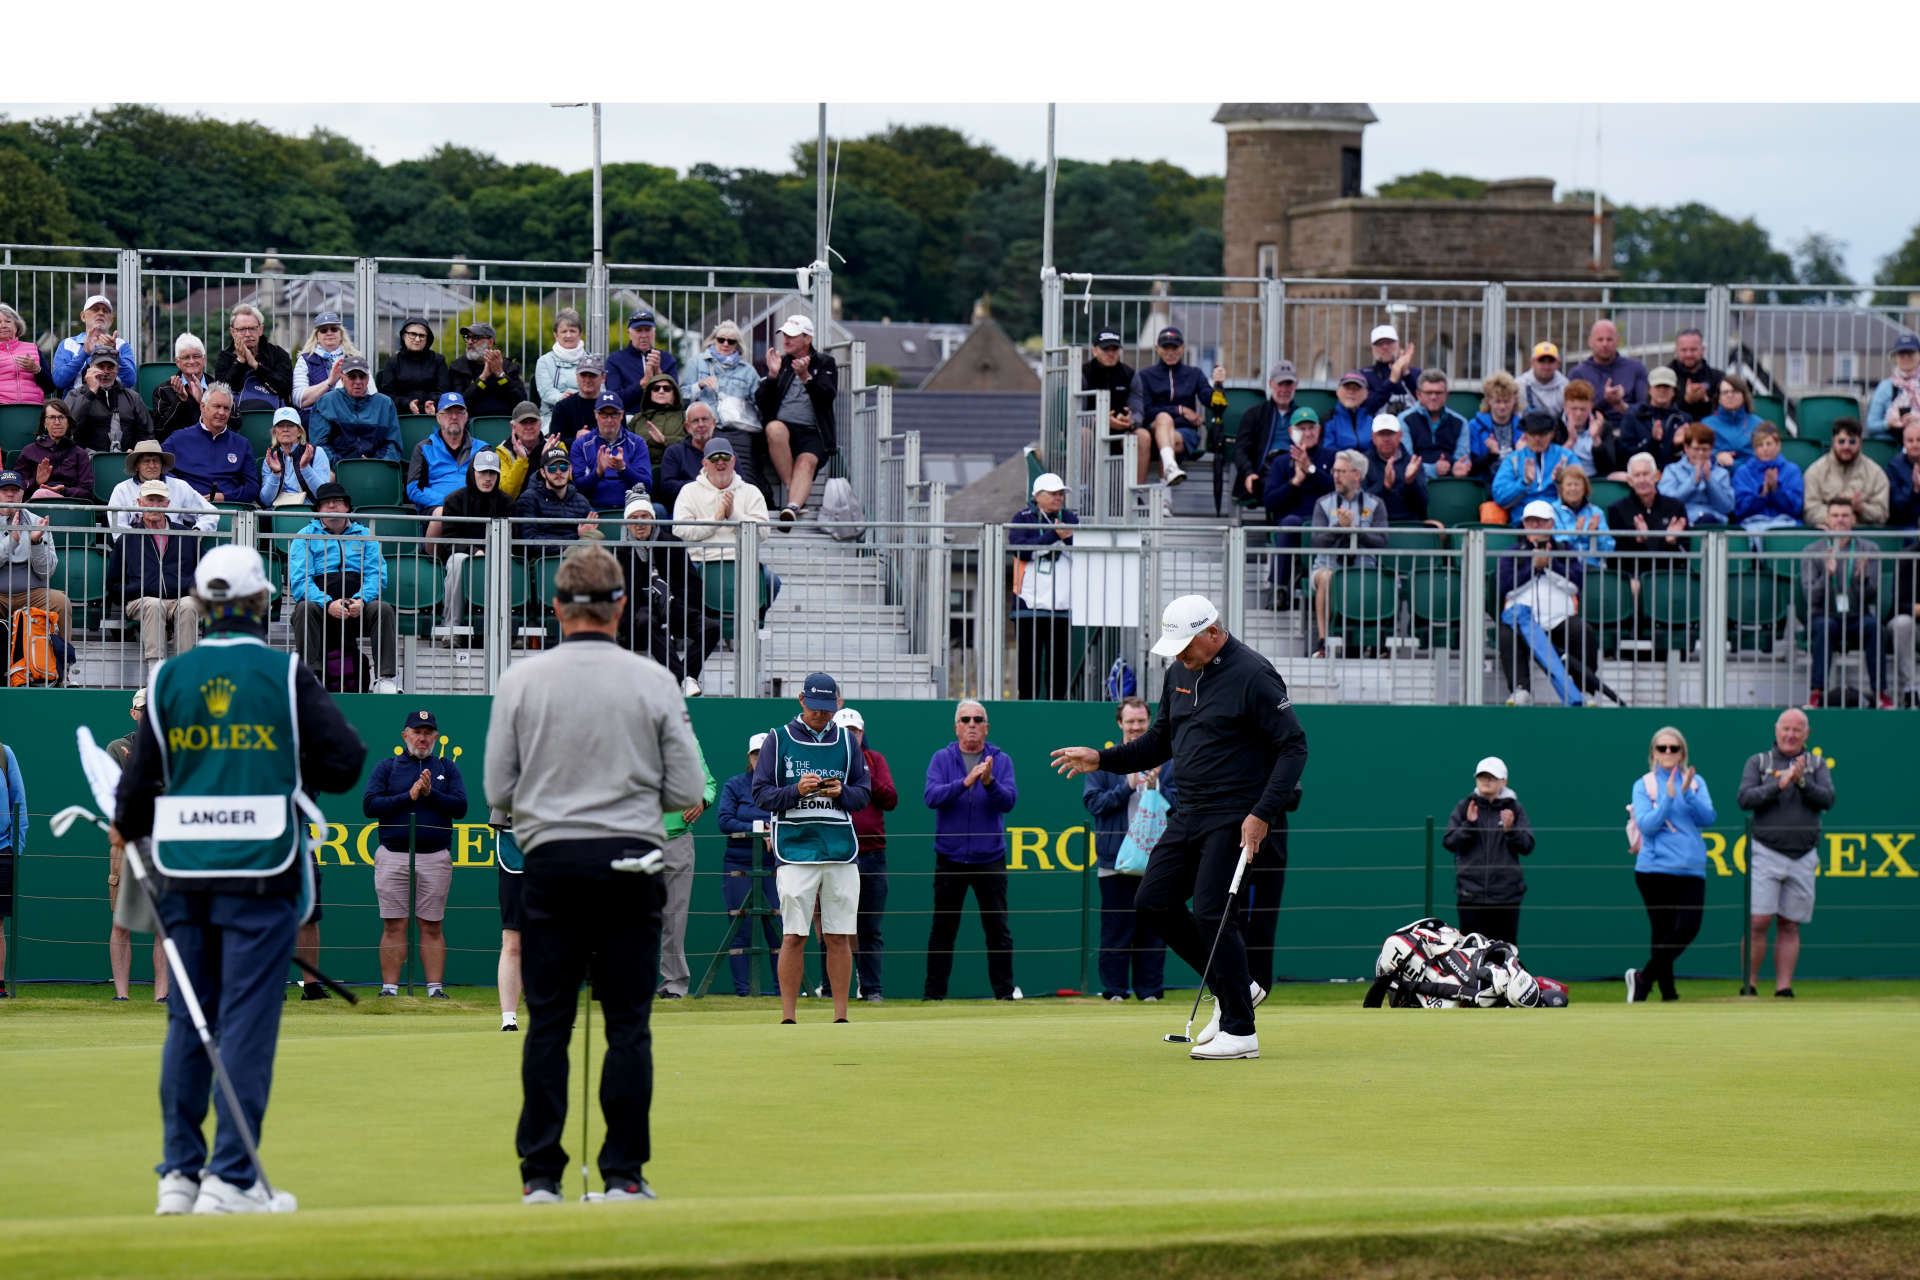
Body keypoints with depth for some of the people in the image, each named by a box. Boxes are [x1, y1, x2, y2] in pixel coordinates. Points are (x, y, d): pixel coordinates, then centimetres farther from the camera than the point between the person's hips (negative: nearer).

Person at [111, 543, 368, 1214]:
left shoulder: (169, 677, 2)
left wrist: (125, 829, 25)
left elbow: (142, 776, 5)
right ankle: (230, 1179, -5)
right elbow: (346, 760, -9)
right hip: (260, 872, -3)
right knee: (247, 1021, -2)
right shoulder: (286, 675, -6)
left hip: (183, 873, 3)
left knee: (186, 1020, 12)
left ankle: (179, 1173, 13)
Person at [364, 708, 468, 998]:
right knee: (393, 926, -2)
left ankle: (435, 988, 2)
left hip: (435, 858, 1)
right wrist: (409, 796, -9)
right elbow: (369, 805, -2)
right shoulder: (387, 767, 10)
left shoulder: (447, 769, 13)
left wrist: (430, 794, -12)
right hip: (393, 856, -1)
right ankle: (389, 988, 0)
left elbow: (460, 807, 2)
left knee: (433, 927, 1)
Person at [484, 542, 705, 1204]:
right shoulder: (655, 682, -2)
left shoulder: (520, 681, -2)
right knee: (628, 1021, 3)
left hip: (549, 858, 0)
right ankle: (624, 1174, 1)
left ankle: (540, 1174, 2)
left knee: (547, 1021, 4)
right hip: (632, 859, 0)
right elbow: (686, 791, 1)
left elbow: (498, 791, 1)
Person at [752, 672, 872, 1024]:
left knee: (839, 936, 2)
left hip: (841, 849, 3)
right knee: (793, 936, -6)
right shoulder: (778, 739, 5)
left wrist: (841, 792, -8)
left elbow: (863, 794, 14)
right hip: (795, 847, -2)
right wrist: (796, 790, -15)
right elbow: (761, 793, 2)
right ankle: (788, 1018, -1)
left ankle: (840, 1017, 7)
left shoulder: (846, 742, 13)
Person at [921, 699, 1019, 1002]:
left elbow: (1009, 800, -9)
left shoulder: (1001, 761, 4)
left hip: (989, 859, 0)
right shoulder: (942, 759, 3)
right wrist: (964, 783, -26)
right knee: (943, 928, 4)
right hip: (950, 858, 0)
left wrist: (989, 783, -28)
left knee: (997, 928, 0)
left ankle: (1004, 989, 6)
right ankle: (934, 991, 9)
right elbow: (932, 796, -12)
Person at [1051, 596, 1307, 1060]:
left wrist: (1263, 814, -22)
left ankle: (1240, 1031, -7)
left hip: (1235, 819, -9)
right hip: (1188, 814, 9)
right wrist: (1102, 759, 8)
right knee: (1154, 902, 5)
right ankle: (1233, 988, 17)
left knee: (1211, 913, -14)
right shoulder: (1180, 674, 11)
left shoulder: (1253, 676, -14)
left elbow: (1294, 747, -14)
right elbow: (1160, 742, 22)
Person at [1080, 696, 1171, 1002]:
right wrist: (1127, 786, -12)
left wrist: (1155, 785, -11)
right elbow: (1093, 802, -2)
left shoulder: (1166, 761, 10)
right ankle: (1114, 988, 3)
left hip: (1154, 857, 1)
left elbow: (1178, 803, 6)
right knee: (1116, 927, -1)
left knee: (1152, 928, 3)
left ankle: (1150, 989, 8)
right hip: (1115, 859, -1)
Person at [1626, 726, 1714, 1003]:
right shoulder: (1643, 785, 7)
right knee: (1663, 932, -3)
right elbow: (1647, 825, -5)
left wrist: (1688, 794, -14)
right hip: (1654, 868, -2)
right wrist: (1669, 797, -13)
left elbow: (1707, 818, 0)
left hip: (1691, 869, 2)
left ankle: (1643, 978, 0)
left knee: (1688, 927, -13)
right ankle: (1667, 990, 7)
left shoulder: (1696, 782, 13)